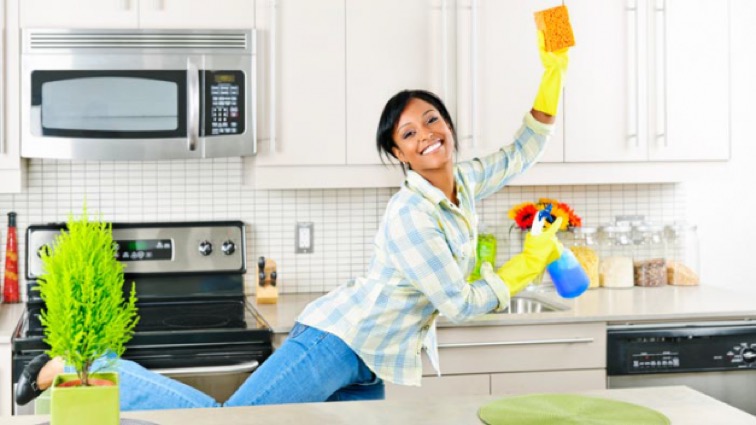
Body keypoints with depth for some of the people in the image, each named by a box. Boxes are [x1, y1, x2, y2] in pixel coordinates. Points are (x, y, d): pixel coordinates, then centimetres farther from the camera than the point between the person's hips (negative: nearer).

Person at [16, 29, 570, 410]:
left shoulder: (465, 185, 8)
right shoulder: (409, 217, -19)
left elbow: (522, 153, 20)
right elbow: (461, 304, -17)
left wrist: (554, 74, 8)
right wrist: (530, 264, -5)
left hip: (369, 370, 9)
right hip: (336, 341, -9)